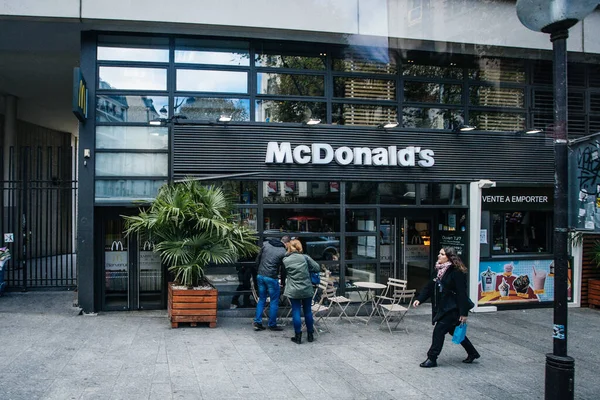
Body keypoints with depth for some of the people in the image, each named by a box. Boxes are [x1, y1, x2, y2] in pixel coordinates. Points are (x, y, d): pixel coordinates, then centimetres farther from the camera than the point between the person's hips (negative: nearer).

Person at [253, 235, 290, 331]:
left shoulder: (265, 244, 3)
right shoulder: (283, 252, -10)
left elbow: (258, 259, 8)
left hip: (260, 276, 5)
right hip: (271, 278, -5)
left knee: (261, 300, 16)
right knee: (274, 302, 8)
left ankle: (257, 322, 13)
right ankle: (272, 325, 14)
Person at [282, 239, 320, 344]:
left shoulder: (285, 260, -5)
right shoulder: (305, 257, -6)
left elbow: (285, 272, 6)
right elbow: (317, 268, -4)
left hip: (293, 291, -1)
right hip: (307, 289, 1)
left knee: (296, 311, 6)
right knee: (308, 311, 12)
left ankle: (298, 336, 8)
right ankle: (310, 335, 21)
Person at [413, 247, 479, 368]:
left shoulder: (456, 272, -18)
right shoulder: (438, 270, 6)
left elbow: (462, 293, -20)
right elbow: (429, 287, 8)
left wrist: (463, 313, -21)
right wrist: (419, 299, -4)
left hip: (452, 309, -9)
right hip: (442, 308, 9)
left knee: (439, 330, -8)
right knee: (454, 331, 19)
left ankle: (432, 358, 3)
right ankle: (472, 353, 36)